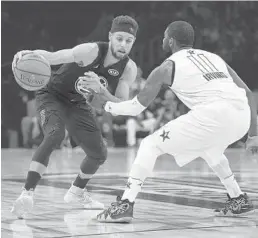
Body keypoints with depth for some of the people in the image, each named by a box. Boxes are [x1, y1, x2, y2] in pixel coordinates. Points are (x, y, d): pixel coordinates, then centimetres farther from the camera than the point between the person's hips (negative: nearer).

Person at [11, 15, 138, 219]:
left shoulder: (129, 69, -15)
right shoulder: (91, 51, -31)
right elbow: (53, 57, -44)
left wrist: (101, 89, -37)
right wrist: (29, 54, -67)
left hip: (78, 104, 6)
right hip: (53, 95, -6)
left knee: (99, 154, 10)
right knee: (54, 136, -34)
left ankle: (77, 192, 39)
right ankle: (27, 194, -35)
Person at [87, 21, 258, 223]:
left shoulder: (166, 68, 15)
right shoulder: (214, 57, 29)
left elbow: (136, 108, 20)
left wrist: (107, 105, 38)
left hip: (213, 113, -6)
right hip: (242, 115, 6)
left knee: (151, 145, 7)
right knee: (209, 148, 38)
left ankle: (125, 204, -6)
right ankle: (239, 200, 39)